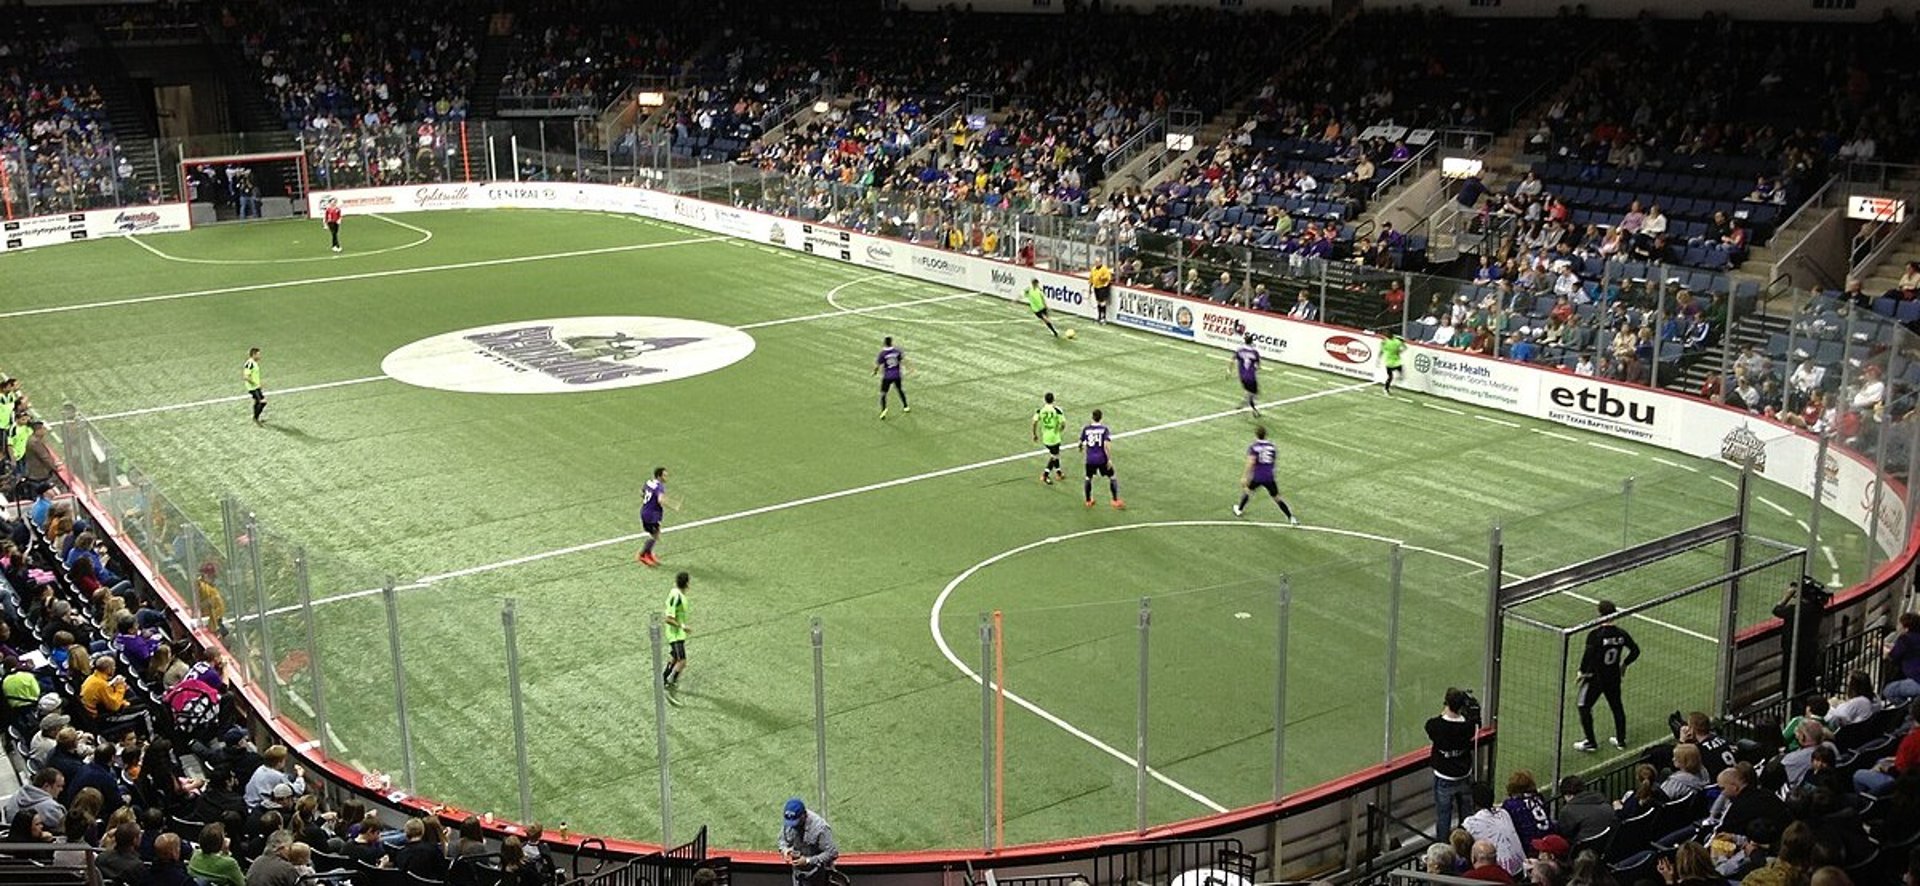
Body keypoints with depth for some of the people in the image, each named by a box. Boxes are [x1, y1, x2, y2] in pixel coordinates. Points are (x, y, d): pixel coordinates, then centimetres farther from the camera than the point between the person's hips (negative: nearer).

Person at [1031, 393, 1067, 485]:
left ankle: (1058, 473, 34)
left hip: (1044, 436, 5)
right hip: (1054, 437, -5)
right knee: (1054, 456, 8)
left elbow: (1034, 423, -9)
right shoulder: (1057, 410, -14)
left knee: (1054, 454, 23)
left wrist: (1035, 435, 5)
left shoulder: (1040, 410, -5)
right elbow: (1063, 424, -14)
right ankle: (1045, 475, -3)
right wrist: (1059, 431, 7)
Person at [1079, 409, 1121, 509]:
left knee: (1088, 478, 23)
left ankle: (1088, 501, 31)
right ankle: (1116, 501, 9)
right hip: (1102, 459, -2)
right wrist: (1109, 459, -12)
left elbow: (1081, 443, 8)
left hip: (1090, 459, 2)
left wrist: (1081, 448, 32)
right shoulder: (1105, 429, -7)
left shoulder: (1086, 429, -1)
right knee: (1112, 478, 13)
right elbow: (1106, 445, -17)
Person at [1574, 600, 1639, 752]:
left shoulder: (1595, 635, -21)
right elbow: (1635, 650, 4)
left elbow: (1588, 655, -25)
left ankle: (1590, 742, 10)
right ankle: (1621, 740, 31)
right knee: (1617, 707, 21)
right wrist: (1624, 664, 17)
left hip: (1595, 677, -5)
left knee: (1584, 707, 9)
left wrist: (1582, 671, -10)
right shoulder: (1621, 634, -5)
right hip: (1614, 677, 6)